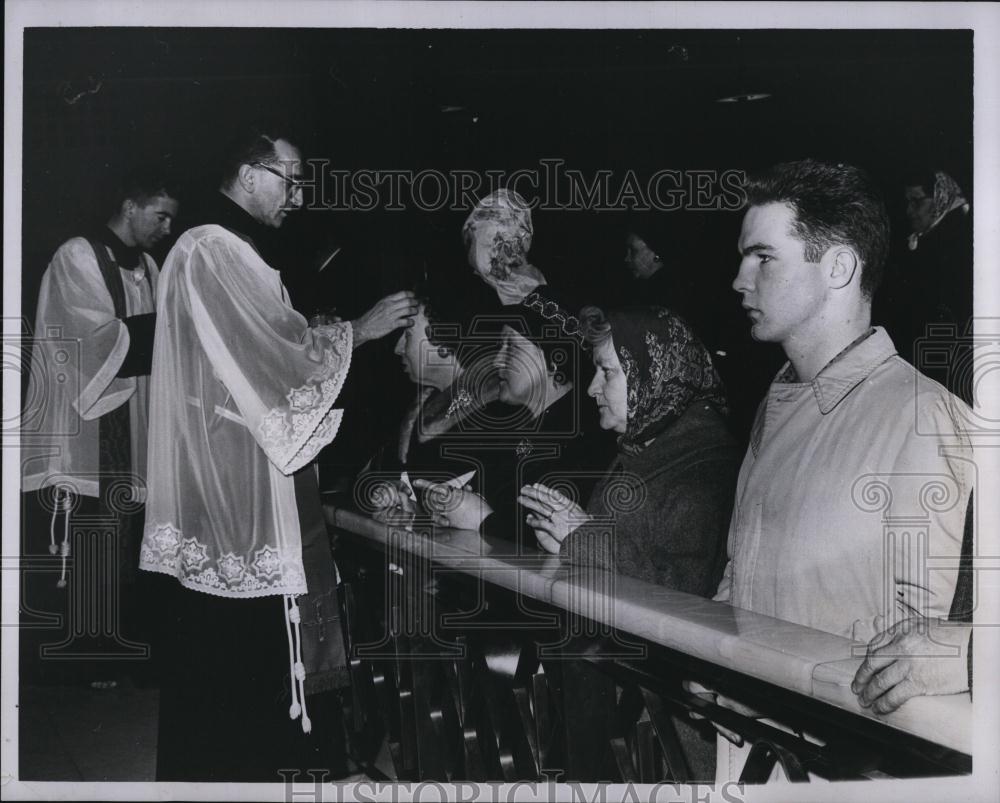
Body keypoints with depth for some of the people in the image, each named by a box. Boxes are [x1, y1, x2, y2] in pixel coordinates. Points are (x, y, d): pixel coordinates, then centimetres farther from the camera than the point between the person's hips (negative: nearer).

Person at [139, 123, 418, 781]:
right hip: (232, 490, -10)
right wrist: (358, 330, -8)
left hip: (242, 490, 10)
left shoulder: (232, 255, 19)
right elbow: (280, 352, -18)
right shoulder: (211, 252, -14)